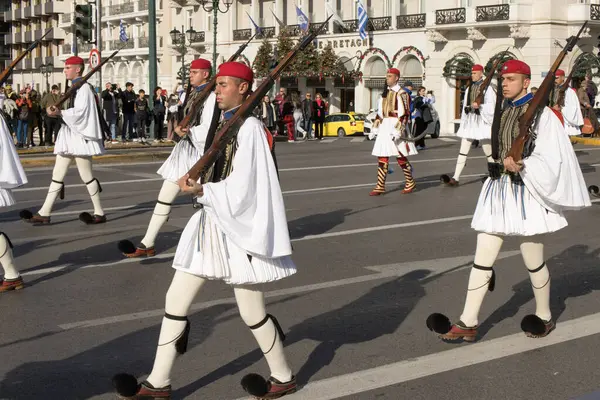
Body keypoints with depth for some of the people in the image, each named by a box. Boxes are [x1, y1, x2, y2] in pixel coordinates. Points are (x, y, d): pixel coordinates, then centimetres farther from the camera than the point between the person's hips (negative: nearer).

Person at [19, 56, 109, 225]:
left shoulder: (84, 88, -12)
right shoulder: (75, 88, 16)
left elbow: (80, 112, -21)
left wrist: (59, 113, -26)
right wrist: (58, 112, 8)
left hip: (80, 136, -10)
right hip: (70, 136, 10)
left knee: (86, 176, -2)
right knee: (57, 175, 6)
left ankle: (99, 213, 8)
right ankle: (44, 213, 6)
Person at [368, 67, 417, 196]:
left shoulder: (402, 93, -9)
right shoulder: (385, 94, 15)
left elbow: (405, 114, -14)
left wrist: (397, 130, -22)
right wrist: (374, 129, 14)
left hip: (396, 127, -7)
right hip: (384, 127, 7)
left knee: (401, 156, -2)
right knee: (382, 157, 3)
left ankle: (410, 182, 16)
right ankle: (380, 186, 5)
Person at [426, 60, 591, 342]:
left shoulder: (541, 115, -10)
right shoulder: (503, 114, 11)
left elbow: (550, 160, -15)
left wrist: (517, 164, -22)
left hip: (526, 195, -6)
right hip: (498, 191, 6)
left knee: (534, 262, 8)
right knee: (482, 259, 2)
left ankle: (544, 318, 28)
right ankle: (468, 323, 6)